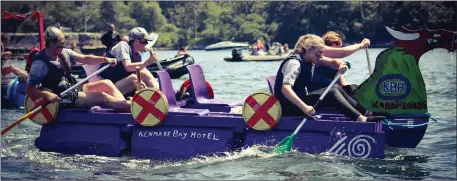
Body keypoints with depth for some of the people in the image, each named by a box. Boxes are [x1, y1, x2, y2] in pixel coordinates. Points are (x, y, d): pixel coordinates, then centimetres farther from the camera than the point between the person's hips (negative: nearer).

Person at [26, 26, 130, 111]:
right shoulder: (40, 63, -17)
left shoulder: (64, 53, 4)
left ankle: (124, 104, -20)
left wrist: (105, 59, -6)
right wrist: (47, 95, -36)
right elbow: (29, 89, -21)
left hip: (75, 89, 9)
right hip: (63, 99, -9)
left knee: (106, 84, -3)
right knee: (101, 96, -21)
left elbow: (85, 59, 8)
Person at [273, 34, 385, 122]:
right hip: (289, 107, -10)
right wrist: (304, 107, -42)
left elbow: (333, 62, 12)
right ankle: (362, 119, -27)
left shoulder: (308, 59, 9)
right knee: (332, 93, -20)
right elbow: (285, 89, -33)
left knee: (337, 88, 4)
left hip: (300, 99, 10)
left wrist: (341, 65, -13)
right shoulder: (294, 62, -20)